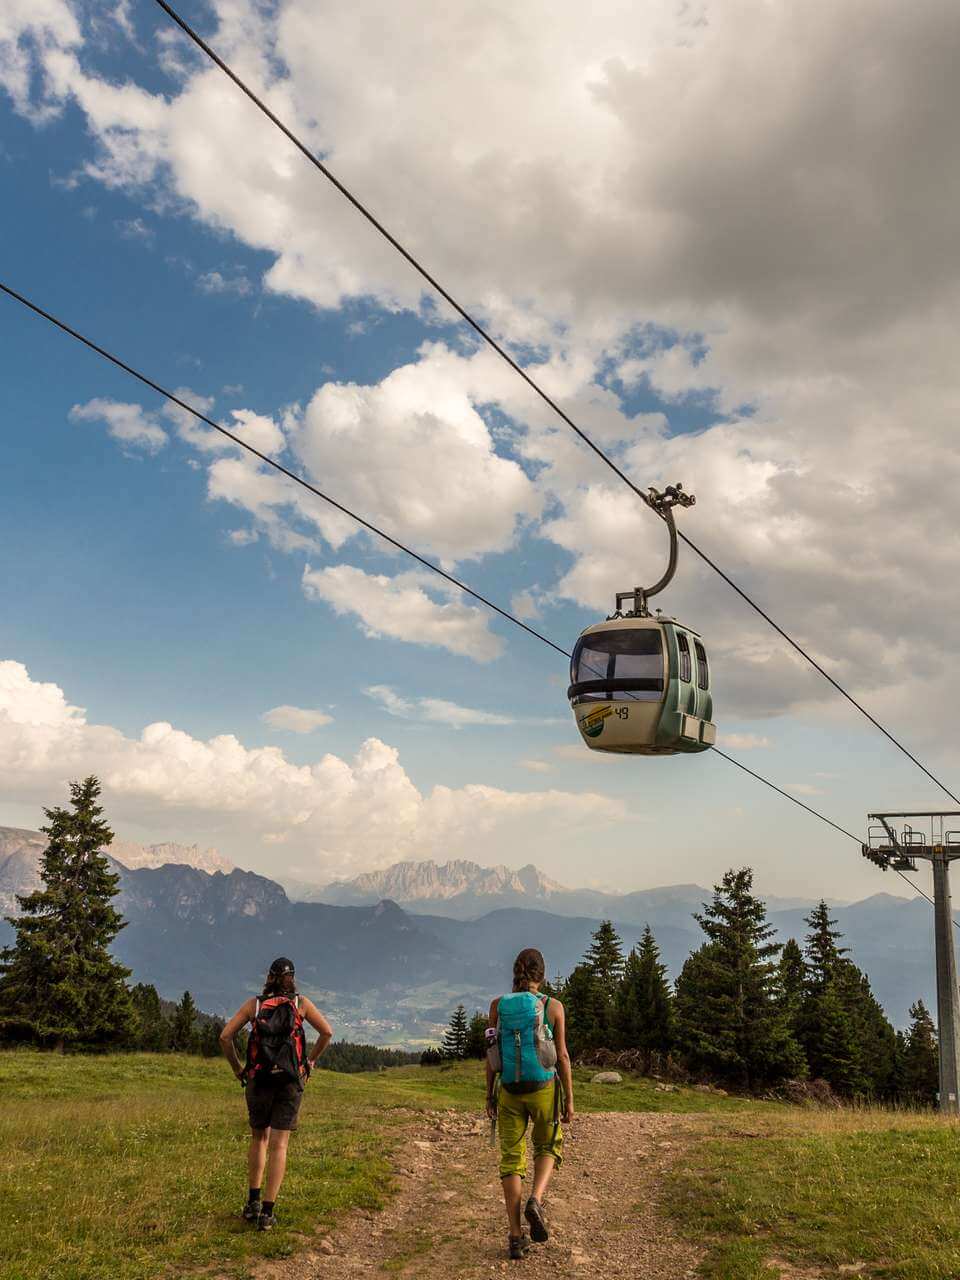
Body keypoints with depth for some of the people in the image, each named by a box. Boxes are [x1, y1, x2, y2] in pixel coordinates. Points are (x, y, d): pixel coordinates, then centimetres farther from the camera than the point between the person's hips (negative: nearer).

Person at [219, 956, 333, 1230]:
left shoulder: (253, 1003, 5)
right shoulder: (300, 1002, 4)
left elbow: (225, 1036, -1)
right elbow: (327, 1032, 1)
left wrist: (236, 1067, 10)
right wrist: (311, 1059, 13)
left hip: (258, 1079, 1)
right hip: (290, 1081, -1)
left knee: (259, 1139, 21)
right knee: (278, 1146, 0)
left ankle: (253, 1202, 18)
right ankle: (267, 1212, -5)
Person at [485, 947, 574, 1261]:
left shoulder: (498, 1004, -2)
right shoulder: (552, 1006, -8)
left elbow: (491, 1054, 1)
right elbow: (562, 1056, -7)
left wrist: (489, 1095, 10)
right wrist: (570, 1099, 0)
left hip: (509, 1091, 2)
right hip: (543, 1090, -1)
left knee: (512, 1160, 11)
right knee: (549, 1147, 22)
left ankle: (515, 1237, 6)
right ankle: (535, 1201, -5)